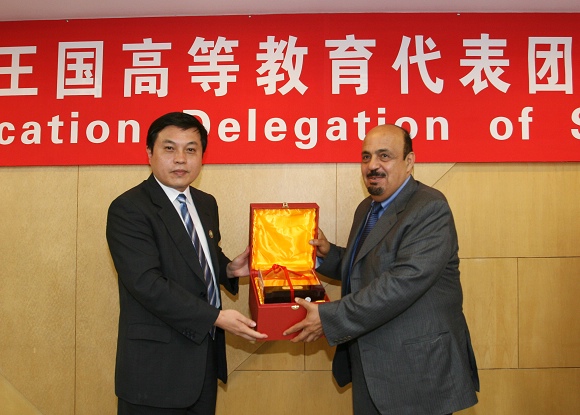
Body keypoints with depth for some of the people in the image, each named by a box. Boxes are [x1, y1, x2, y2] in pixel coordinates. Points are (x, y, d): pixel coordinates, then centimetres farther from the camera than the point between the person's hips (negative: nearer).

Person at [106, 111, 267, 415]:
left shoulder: (206, 204, 9)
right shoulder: (128, 209, -15)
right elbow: (147, 283, -23)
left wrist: (228, 268, 0)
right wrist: (216, 317, -24)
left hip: (205, 358, 7)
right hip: (156, 366, -7)